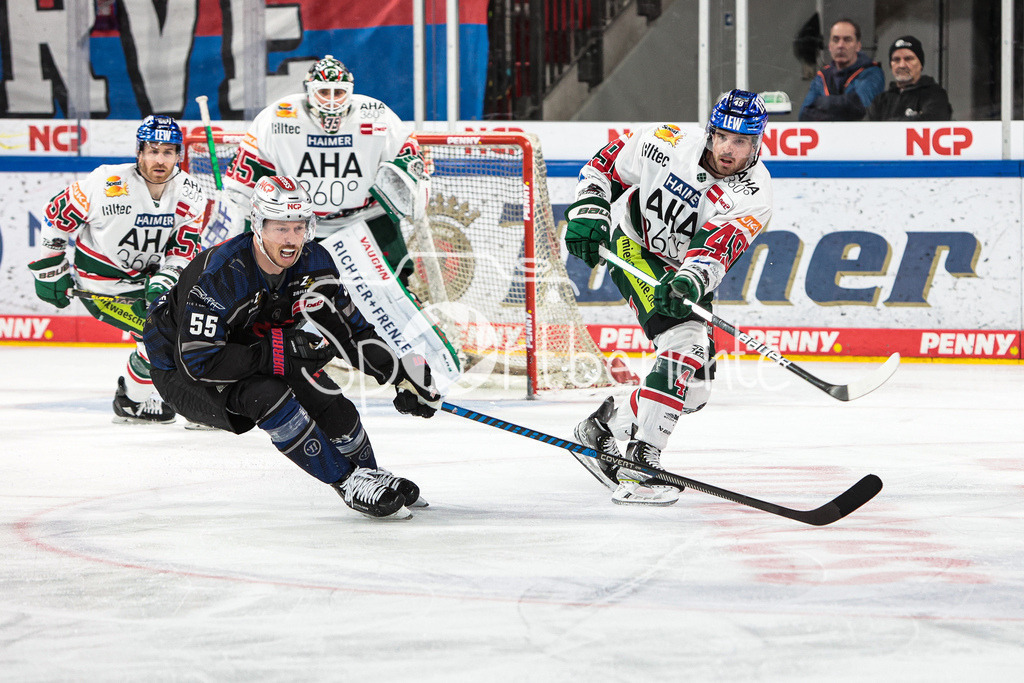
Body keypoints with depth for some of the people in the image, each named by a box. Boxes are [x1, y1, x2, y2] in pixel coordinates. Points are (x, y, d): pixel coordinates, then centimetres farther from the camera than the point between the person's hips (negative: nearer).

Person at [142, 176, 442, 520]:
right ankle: (348, 482, -22)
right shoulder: (220, 274, -34)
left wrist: (404, 374, -12)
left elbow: (353, 329, -1)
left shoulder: (314, 262, -12)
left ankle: (370, 474, 8)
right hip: (182, 370, -7)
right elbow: (197, 360, -36)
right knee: (268, 395, -31)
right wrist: (278, 353, -38)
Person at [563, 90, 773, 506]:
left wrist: (690, 282, -53)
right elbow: (607, 163, -1)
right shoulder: (667, 145, -18)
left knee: (693, 387, 3)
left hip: (687, 277, 5)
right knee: (684, 345, -26)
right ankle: (638, 464, -31)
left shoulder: (753, 197, -18)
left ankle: (603, 428, 22)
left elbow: (715, 252, -34)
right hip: (633, 248, -5)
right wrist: (588, 210, -14)